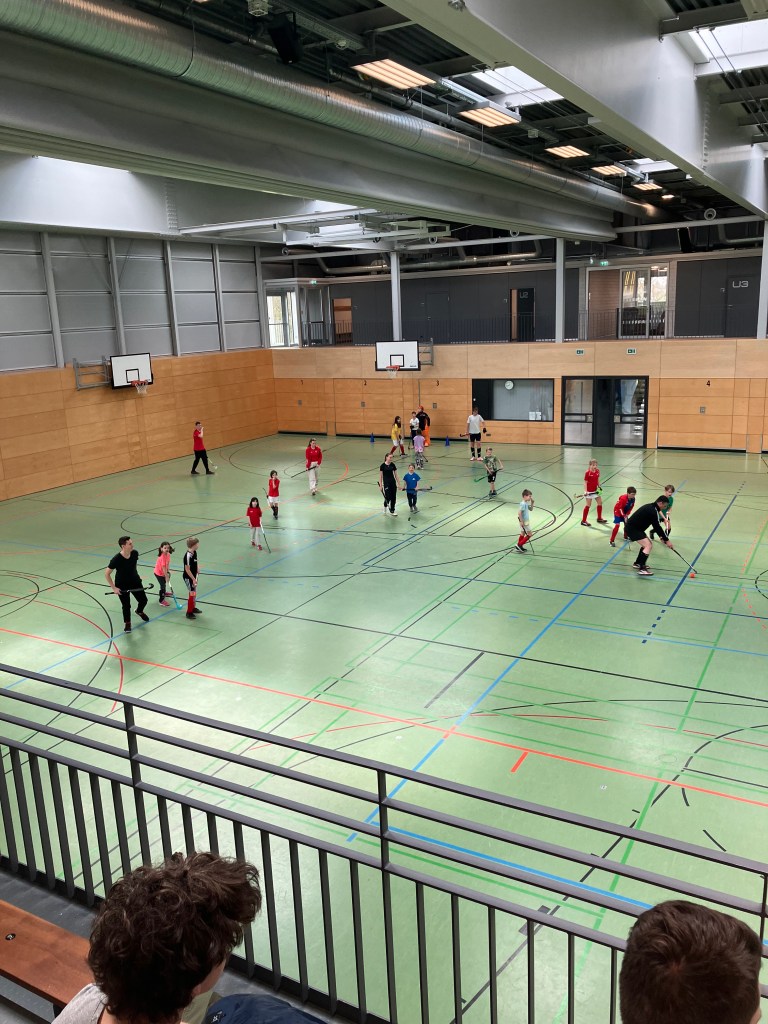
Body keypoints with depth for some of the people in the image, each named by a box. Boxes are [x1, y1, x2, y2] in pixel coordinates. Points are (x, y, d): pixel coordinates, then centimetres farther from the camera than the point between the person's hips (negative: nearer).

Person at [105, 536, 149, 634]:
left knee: (143, 600, 14)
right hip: (122, 586, -5)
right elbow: (107, 573, -19)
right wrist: (114, 588, -17)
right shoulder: (117, 559, -30)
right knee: (126, 606, 6)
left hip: (135, 582, 5)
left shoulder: (135, 553, -16)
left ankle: (139, 611, 50)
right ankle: (127, 623, 34)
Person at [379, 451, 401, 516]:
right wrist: (380, 485, -7)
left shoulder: (393, 465, 3)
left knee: (393, 497, 5)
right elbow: (380, 476, -5)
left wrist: (398, 483, 6)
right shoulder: (383, 465, -8)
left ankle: (392, 511, 15)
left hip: (393, 482, 4)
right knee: (388, 497, -7)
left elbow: (395, 474, 8)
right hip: (386, 483, -4)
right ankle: (385, 508, 19)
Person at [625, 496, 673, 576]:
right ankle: (641, 569, -25)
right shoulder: (653, 511, -19)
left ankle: (637, 563, 30)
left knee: (648, 543, 21)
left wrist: (661, 536, 12)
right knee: (648, 545, -17)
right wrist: (667, 540, -13)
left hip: (634, 527, 10)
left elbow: (656, 526, 19)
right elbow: (658, 527, -19)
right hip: (632, 528, -10)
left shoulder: (650, 507, 12)